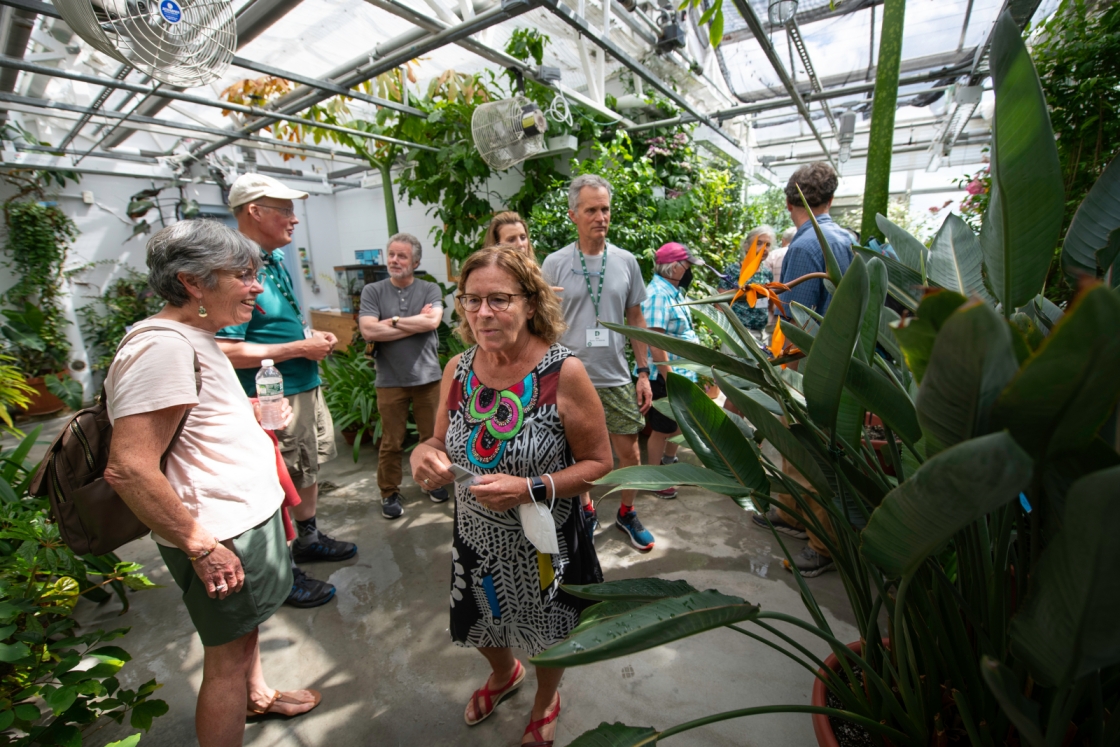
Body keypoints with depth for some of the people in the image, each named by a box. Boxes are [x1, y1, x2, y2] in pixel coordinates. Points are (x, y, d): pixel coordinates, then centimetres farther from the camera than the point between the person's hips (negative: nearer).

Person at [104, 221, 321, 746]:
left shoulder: (194, 339, 8)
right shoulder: (163, 345, -25)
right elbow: (130, 469, -29)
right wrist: (202, 546, -23)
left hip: (245, 515, 10)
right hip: (224, 537, -10)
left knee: (246, 625, 31)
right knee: (227, 659, 10)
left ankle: (257, 695, 55)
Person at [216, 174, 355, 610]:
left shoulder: (276, 259, 10)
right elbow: (226, 351, -26)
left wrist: (313, 336, 5)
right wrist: (298, 348, -21)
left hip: (306, 386, 10)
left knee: (309, 468, 22)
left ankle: (308, 538, 43)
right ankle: (283, 574, 23)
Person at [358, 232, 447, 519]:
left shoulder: (430, 290, 2)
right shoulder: (373, 291, 2)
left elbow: (432, 322, -16)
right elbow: (368, 331, -13)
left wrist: (393, 321, -8)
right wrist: (417, 322, -10)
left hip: (427, 377, 1)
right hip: (390, 381, 0)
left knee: (432, 436, 12)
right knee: (391, 442, 8)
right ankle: (389, 493, 26)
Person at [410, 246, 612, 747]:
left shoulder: (563, 373, -24)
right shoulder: (457, 369, -9)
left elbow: (598, 463, -17)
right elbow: (446, 444, 4)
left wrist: (530, 490, -30)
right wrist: (425, 454, -19)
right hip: (476, 537, 5)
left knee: (548, 638, 23)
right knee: (482, 626, 30)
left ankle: (546, 699, 60)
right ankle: (504, 675, 67)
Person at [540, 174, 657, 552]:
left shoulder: (626, 261, 3)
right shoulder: (554, 263, -4)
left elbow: (635, 319, 9)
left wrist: (644, 372, 5)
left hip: (617, 378, 2)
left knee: (630, 452, 9)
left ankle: (627, 513, 33)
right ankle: (584, 510, 37)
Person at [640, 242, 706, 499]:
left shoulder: (674, 291, 11)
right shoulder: (657, 294, -20)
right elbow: (655, 342, -25)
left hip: (683, 372, 9)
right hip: (664, 376, -9)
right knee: (662, 429, 5)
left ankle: (669, 462, 42)